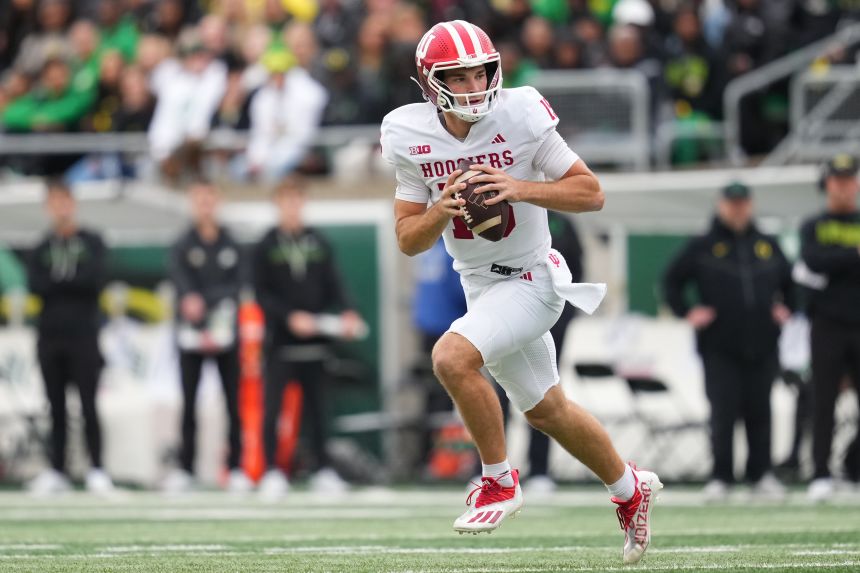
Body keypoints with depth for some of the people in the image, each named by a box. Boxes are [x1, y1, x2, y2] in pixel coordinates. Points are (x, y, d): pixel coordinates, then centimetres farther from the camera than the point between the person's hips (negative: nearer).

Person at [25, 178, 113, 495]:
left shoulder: (92, 243, 6)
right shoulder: (41, 249, 12)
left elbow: (95, 278, -9)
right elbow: (36, 285, -4)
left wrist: (58, 280, -6)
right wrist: (74, 282, -11)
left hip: (83, 337, -3)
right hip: (50, 335, 3)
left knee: (88, 405, -7)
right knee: (56, 407, 4)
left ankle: (97, 471, -6)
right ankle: (57, 472, 6)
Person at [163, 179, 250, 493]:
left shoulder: (231, 246, 7)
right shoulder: (182, 246, 2)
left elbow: (236, 286, 1)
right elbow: (179, 279, -15)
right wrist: (190, 299, -36)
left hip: (225, 330, 1)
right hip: (191, 334, -1)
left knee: (233, 402, -1)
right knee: (189, 403, 0)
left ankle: (236, 468, 2)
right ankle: (184, 468, 5)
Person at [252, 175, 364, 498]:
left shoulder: (318, 243, 10)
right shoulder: (266, 247, 1)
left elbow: (332, 284, 8)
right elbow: (262, 293, -3)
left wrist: (346, 312, -9)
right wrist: (290, 316, -16)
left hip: (314, 339, 3)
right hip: (280, 340, -3)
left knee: (316, 406, 8)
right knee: (273, 406, -5)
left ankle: (322, 470, 13)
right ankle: (271, 471, -2)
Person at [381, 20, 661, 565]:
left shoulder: (519, 116, -18)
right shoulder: (412, 137, -7)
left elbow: (590, 192, -13)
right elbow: (409, 241, -1)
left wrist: (521, 189, -28)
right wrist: (441, 210, -22)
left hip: (531, 279, -6)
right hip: (480, 286, 6)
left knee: (452, 357, -28)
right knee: (545, 409, 19)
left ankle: (500, 481, -9)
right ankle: (630, 488, 42)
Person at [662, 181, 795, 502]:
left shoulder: (768, 247, 13)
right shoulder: (703, 248, 4)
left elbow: (789, 281, 27)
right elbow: (671, 281, 8)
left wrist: (786, 308, 13)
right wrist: (686, 313, -1)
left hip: (762, 345, 3)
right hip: (720, 347, -3)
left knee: (759, 412, 5)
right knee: (723, 413, -6)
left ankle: (761, 475, 13)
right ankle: (721, 478, -1)